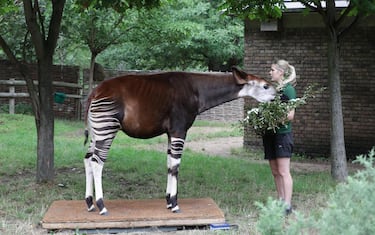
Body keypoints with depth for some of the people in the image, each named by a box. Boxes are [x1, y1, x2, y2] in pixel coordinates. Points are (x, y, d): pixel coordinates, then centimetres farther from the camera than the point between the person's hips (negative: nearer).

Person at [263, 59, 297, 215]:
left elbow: (290, 115, -11)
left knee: (283, 171, -8)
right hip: (269, 133, 7)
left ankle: (287, 205, -6)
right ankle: (280, 201, 16)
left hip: (282, 133, -7)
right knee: (275, 172, 9)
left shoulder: (288, 89, -6)